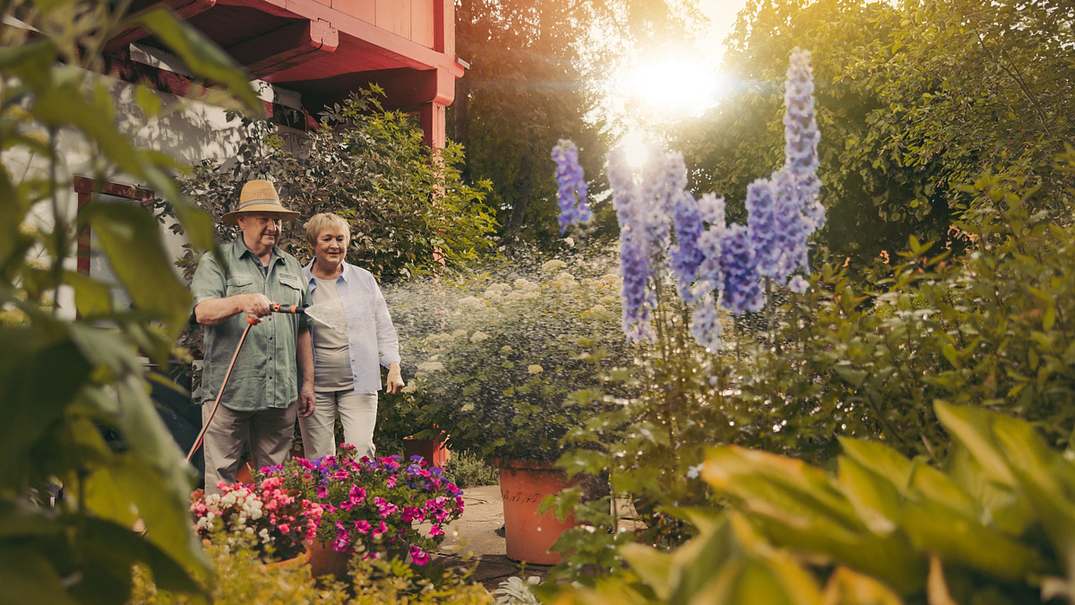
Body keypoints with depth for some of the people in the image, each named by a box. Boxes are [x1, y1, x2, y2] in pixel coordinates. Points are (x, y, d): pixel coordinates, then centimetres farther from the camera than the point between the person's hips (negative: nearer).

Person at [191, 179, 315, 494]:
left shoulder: (292, 267, 17)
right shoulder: (216, 261, 4)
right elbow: (203, 312, -11)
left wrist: (307, 383, 15)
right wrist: (242, 302, -30)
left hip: (282, 394, 4)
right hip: (229, 391, -4)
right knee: (221, 477, -1)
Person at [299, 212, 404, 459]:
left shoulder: (364, 279, 8)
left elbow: (383, 328, 11)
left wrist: (393, 367, 0)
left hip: (359, 383, 0)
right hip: (315, 385, 0)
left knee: (361, 453, -7)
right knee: (318, 458, 4)